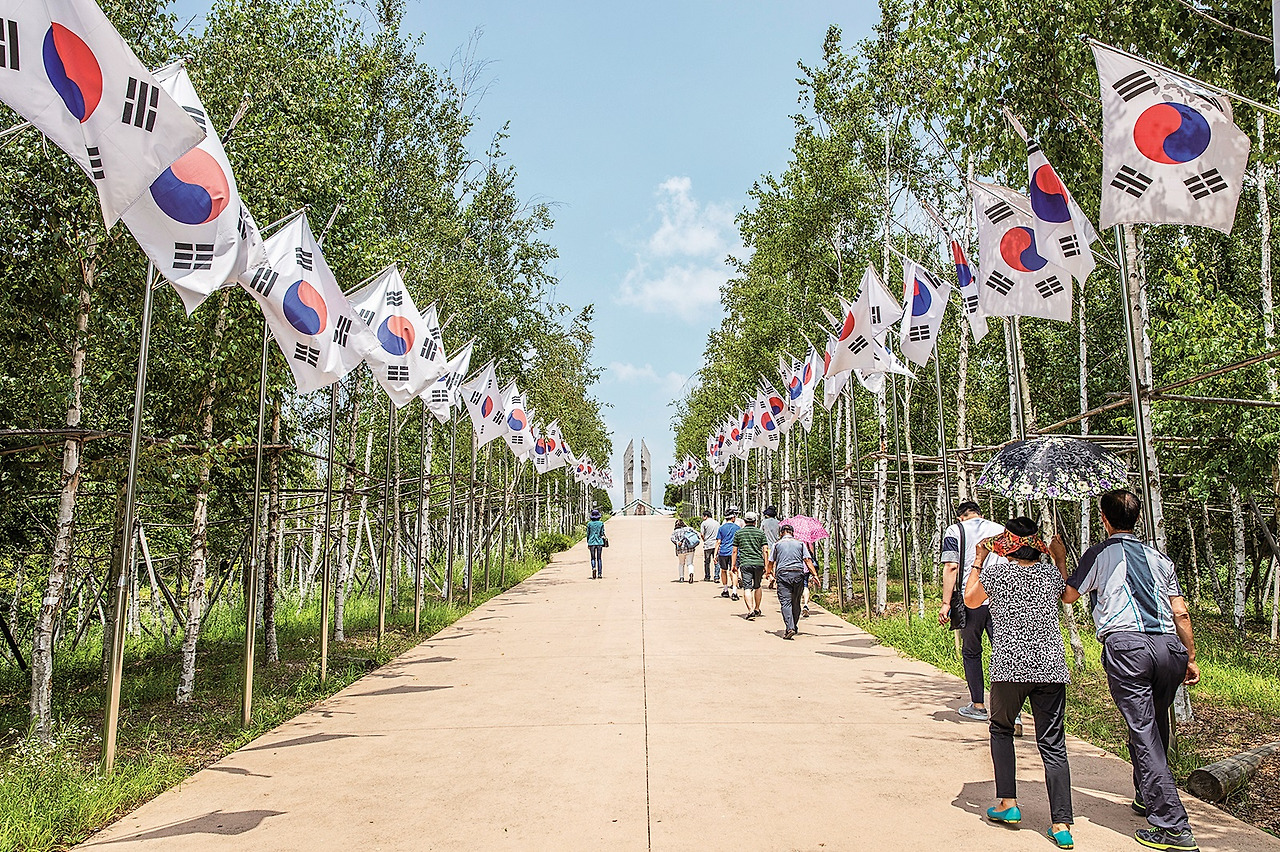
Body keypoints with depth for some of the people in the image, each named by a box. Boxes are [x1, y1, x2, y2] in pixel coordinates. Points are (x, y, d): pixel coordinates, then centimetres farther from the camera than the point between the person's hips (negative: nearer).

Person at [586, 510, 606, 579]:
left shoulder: (589, 524, -1)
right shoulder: (601, 523, -1)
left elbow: (588, 534, 2)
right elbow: (602, 533, -3)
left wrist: (588, 543, 11)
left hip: (591, 542, 0)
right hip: (599, 542, 0)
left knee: (593, 558, 6)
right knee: (599, 558, 8)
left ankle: (593, 568, -23)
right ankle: (599, 574, 6)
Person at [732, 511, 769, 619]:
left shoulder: (738, 533, 5)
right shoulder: (760, 532, 5)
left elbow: (734, 551, 5)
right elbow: (765, 550, 1)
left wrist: (734, 565, 12)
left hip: (745, 563, -1)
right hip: (759, 563, 1)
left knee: (747, 588, -5)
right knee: (757, 586, 19)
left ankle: (750, 610, -19)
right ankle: (757, 609, 29)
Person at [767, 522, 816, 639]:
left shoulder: (777, 544, 10)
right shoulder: (800, 543, 13)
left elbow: (770, 563, 12)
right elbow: (808, 560, 2)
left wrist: (769, 572, 32)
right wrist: (814, 574, -1)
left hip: (782, 574, -2)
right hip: (798, 574, 2)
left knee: (786, 602, -7)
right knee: (795, 602, 14)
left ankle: (790, 628, -21)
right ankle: (794, 627, 22)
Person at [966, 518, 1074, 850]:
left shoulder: (996, 572, -4)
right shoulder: (1051, 572, 5)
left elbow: (971, 600, 14)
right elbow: (1069, 595, 28)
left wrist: (978, 561, 21)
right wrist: (1061, 559, 35)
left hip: (1010, 667, -2)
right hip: (1051, 667, 3)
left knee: (1001, 729, 19)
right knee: (1053, 744, 5)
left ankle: (1008, 804, 15)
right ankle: (1062, 825, 2)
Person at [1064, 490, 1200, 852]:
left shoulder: (1100, 554, 7)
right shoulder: (1159, 557, 19)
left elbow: (1067, 595, 17)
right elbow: (1181, 613, 14)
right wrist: (1191, 657, 21)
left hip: (1126, 644, -5)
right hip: (1168, 645, 5)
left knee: (1143, 731, -5)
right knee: (1156, 726, 21)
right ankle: (1147, 797, 37)